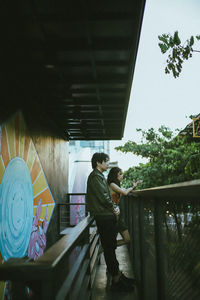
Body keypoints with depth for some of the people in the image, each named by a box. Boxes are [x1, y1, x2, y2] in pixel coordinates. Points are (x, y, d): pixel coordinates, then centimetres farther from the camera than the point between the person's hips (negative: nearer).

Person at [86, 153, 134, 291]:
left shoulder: (100, 176, 19)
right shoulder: (95, 176, -13)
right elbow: (103, 197, -19)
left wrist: (114, 207, 5)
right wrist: (114, 208, -6)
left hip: (108, 216, 10)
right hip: (104, 216, -10)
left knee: (111, 246, 15)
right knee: (109, 247, -4)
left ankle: (117, 273, 24)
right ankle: (116, 279, 3)